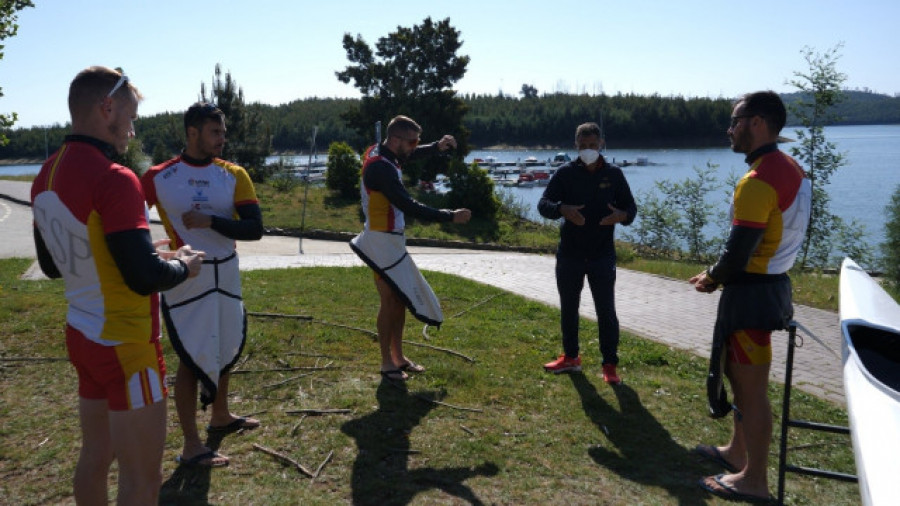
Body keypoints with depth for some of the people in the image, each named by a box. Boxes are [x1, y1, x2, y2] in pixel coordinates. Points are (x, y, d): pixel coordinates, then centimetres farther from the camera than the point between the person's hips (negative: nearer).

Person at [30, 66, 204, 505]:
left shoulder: (46, 176, 5)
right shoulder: (114, 180, -22)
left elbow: (53, 264, 15)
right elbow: (145, 278, -25)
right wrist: (184, 266, -5)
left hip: (81, 335, 9)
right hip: (125, 347, -9)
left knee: (95, 455, 21)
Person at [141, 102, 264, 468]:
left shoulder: (233, 175, -2)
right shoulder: (158, 177, -7)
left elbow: (255, 229, -11)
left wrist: (209, 221, -22)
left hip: (227, 275, 4)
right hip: (184, 279, -4)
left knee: (225, 349, 17)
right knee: (193, 358, -1)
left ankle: (220, 416, 39)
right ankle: (191, 446, 11)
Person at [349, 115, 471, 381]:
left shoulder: (380, 152, 4)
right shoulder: (381, 168, -24)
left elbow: (411, 155, 23)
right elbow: (410, 206, -27)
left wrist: (437, 147, 5)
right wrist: (450, 216, -22)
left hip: (392, 240, 10)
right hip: (382, 242, -10)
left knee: (401, 298, 14)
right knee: (390, 302, -2)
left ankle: (398, 357, 25)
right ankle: (387, 363, 11)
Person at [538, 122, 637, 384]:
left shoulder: (613, 174, 1)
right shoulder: (565, 173, -1)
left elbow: (631, 207, 5)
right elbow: (543, 204, -7)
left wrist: (621, 215, -20)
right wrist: (563, 209, -29)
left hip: (602, 254, -1)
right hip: (569, 254, 1)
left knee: (606, 310, 0)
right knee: (568, 308, 13)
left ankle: (610, 365, 12)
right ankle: (570, 357, 30)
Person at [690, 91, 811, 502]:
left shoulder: (757, 181, -22)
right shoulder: (790, 169, 10)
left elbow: (737, 253, -25)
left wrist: (710, 279, -5)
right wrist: (720, 274, 12)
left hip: (751, 293, -10)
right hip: (774, 282, 10)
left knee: (751, 389, 2)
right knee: (740, 374, 23)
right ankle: (739, 452, 38)